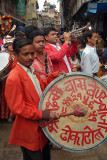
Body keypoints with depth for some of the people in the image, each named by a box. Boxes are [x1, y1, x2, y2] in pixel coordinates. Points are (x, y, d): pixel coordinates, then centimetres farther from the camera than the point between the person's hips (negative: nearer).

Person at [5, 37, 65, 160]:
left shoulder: (31, 70, 5)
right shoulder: (13, 78, -23)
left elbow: (42, 85, 17)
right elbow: (17, 108, -24)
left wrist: (55, 76, 2)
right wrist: (42, 114, -27)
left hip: (42, 126, 9)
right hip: (29, 133, -9)